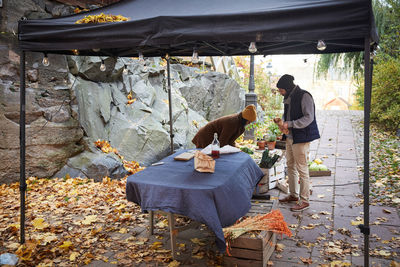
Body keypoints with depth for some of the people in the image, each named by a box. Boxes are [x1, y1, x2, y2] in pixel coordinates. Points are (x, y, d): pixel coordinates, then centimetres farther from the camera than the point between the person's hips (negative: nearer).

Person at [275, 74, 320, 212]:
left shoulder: (304, 96, -15)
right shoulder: (288, 97, 12)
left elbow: (308, 118, -21)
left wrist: (289, 124, -24)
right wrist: (281, 121, 3)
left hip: (301, 137, -9)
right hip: (290, 137, 9)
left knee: (302, 169, -5)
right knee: (290, 166, 17)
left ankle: (304, 200, 5)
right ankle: (293, 195, 31)